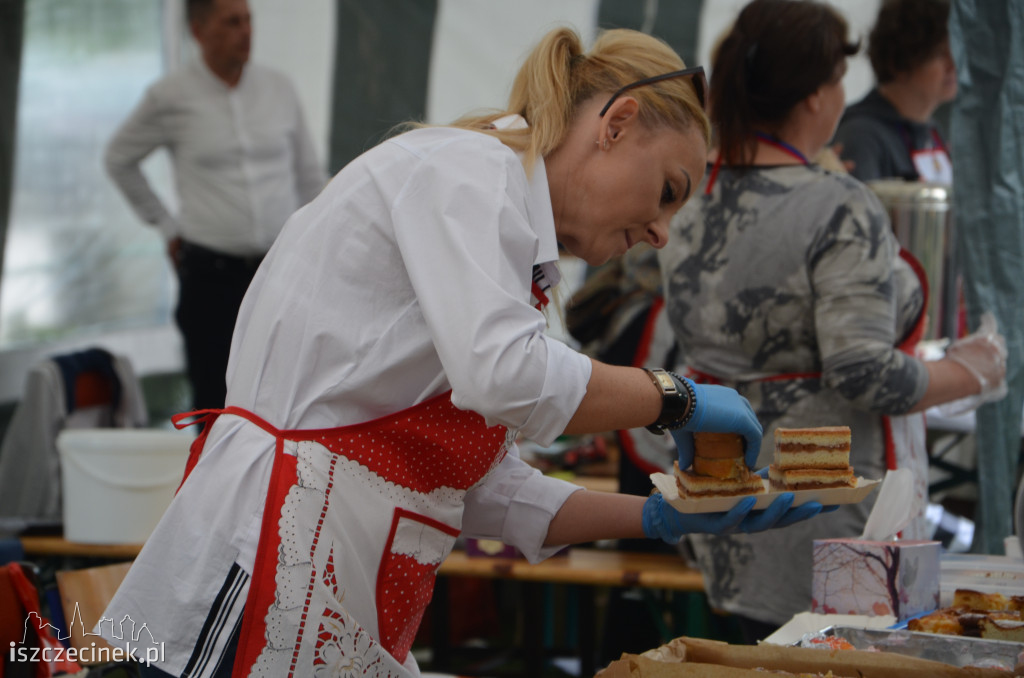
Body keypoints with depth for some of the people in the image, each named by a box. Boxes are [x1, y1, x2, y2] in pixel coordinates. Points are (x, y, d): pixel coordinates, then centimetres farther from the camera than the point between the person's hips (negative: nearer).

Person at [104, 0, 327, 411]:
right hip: (211, 273, -2)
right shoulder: (170, 98, -1)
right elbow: (119, 160, 14)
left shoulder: (279, 89, 6)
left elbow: (310, 177, 13)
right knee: (215, 404, 2)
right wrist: (167, 226, 10)